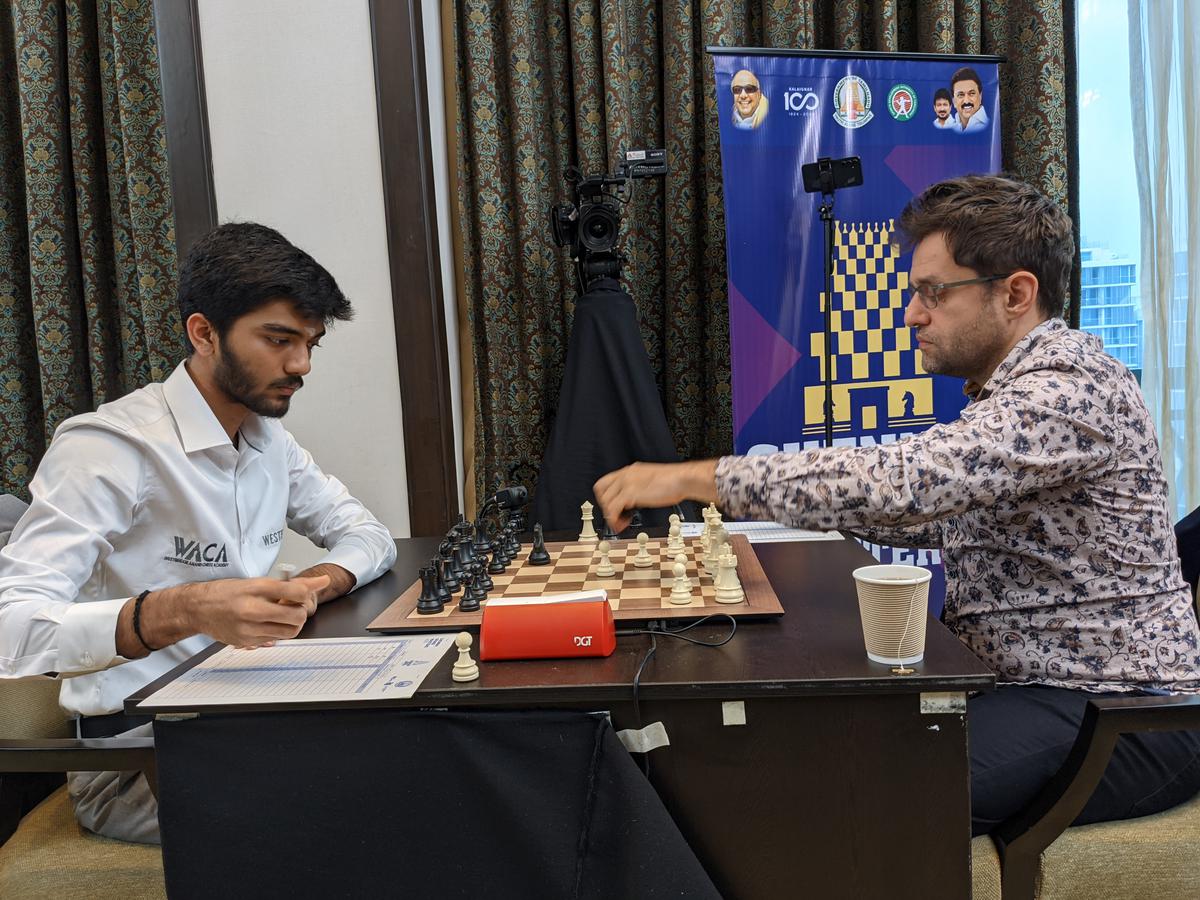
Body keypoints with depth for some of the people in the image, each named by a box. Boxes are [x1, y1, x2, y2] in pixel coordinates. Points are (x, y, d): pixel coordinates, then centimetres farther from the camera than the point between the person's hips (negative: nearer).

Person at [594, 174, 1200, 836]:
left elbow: (899, 482, -33)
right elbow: (938, 513, 17)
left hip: (1118, 715, -9)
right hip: (1023, 679, 9)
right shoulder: (1014, 387, 13)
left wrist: (696, 477, -28)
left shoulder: (1068, 389, -20)